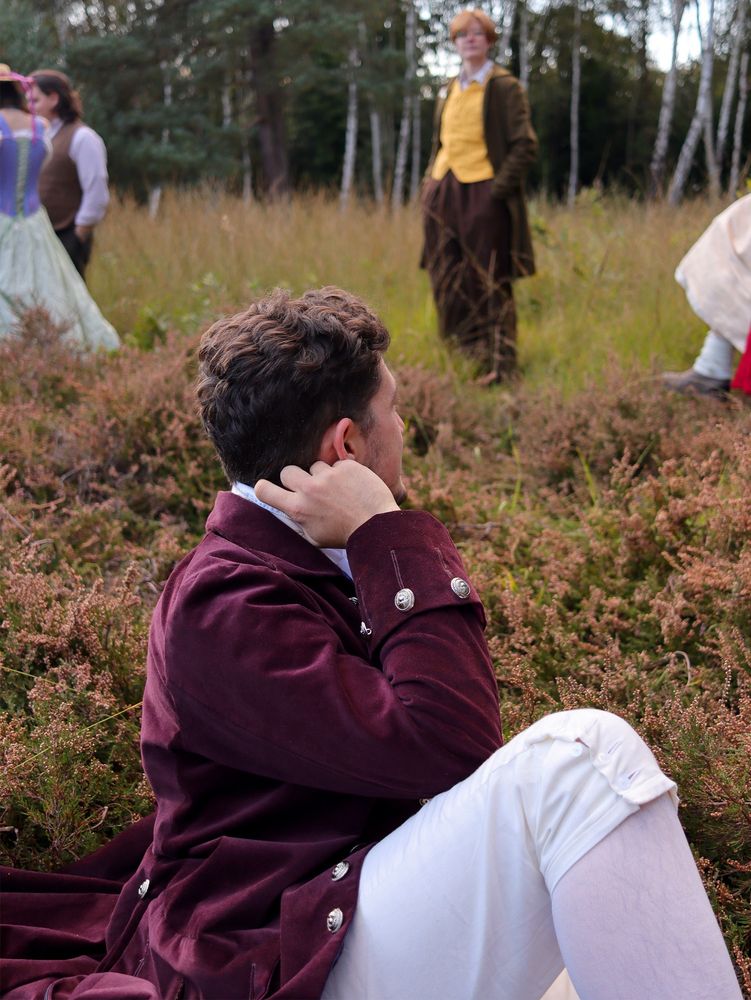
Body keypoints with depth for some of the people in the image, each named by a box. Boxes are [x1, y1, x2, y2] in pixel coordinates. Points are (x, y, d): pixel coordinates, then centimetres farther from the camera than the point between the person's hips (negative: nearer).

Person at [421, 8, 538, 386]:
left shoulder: (504, 87, -2)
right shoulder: (450, 91, 17)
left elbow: (525, 145, -7)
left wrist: (498, 188, -15)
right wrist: (430, 181, 9)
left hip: (482, 193, -6)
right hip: (443, 190, 6)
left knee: (489, 281, -3)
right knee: (447, 281, 8)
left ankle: (498, 363, 2)